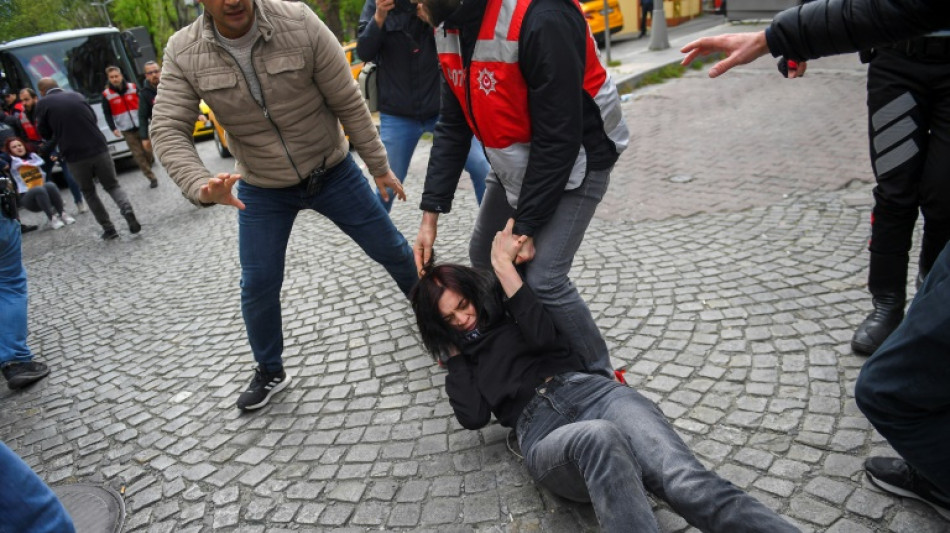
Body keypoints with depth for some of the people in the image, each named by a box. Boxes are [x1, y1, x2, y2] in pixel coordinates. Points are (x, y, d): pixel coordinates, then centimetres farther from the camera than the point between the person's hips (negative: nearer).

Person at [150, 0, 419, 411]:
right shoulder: (183, 52, -14)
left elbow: (349, 103, -14)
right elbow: (167, 129, -18)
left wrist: (379, 167, -7)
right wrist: (201, 187, -39)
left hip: (332, 172, -1)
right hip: (262, 190, 2)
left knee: (392, 249, 8)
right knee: (257, 286, 4)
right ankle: (270, 373, 30)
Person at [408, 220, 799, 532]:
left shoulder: (503, 303, 25)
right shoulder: (461, 360, 25)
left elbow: (542, 336, 1)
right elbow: (474, 417, 5)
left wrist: (505, 267, 2)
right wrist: (455, 353, 14)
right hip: (542, 432, -1)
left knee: (686, 482, -29)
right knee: (598, 438, -43)